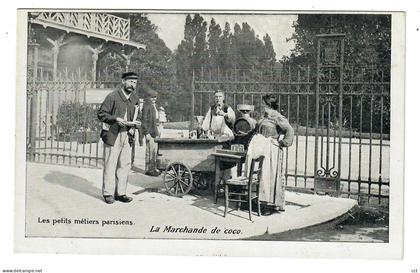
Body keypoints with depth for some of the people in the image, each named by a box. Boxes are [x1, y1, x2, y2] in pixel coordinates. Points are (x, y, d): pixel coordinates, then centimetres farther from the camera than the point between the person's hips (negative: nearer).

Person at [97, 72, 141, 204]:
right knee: (110, 164, -2)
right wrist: (116, 119, -20)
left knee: (125, 164, 6)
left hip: (127, 136, 6)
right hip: (112, 135, -6)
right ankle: (108, 193, 8)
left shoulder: (134, 98, 12)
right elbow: (101, 114, -7)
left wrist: (133, 126, 1)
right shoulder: (112, 96, -6)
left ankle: (120, 193, 15)